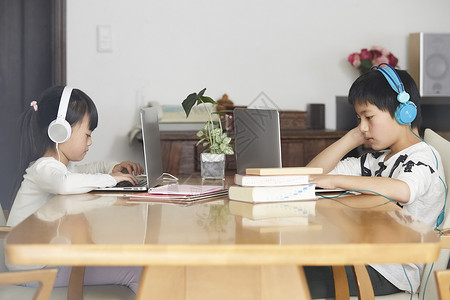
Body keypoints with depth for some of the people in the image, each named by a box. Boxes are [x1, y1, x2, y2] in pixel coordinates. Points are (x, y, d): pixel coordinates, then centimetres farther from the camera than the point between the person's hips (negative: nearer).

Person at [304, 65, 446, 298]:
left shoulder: (422, 157, -9)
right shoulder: (378, 158, 18)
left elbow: (402, 191, -35)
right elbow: (314, 173, 18)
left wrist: (336, 180, -31)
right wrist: (353, 137, 8)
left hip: (391, 271, -8)